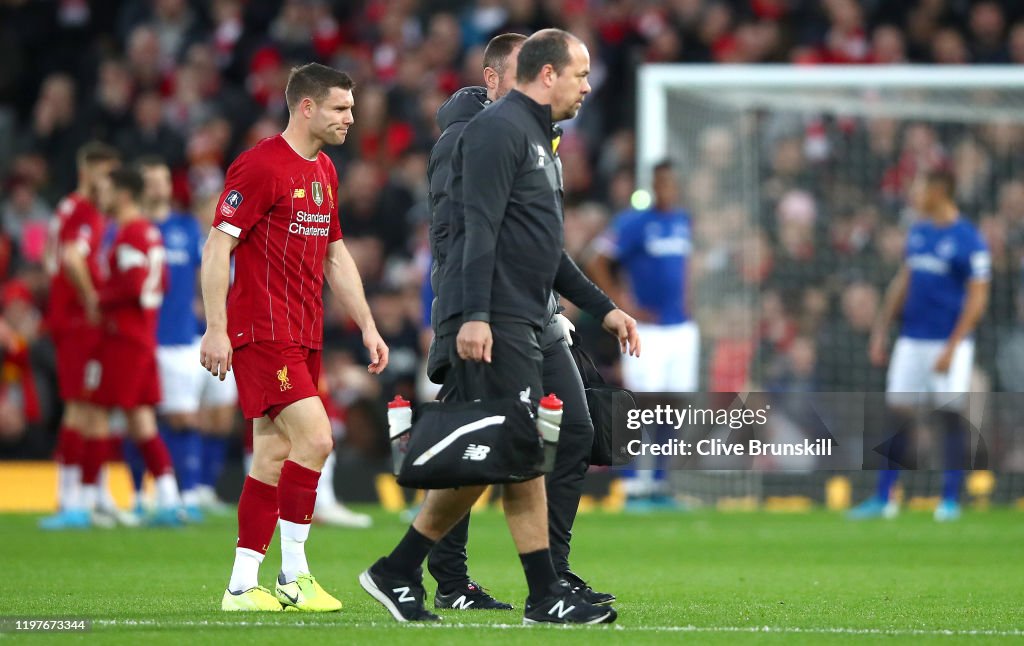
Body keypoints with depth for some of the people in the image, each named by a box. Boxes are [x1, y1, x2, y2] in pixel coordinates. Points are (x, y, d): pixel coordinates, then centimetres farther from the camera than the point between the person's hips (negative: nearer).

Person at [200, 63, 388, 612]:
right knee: (315, 437, -17)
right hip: (262, 333, -9)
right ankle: (293, 574, -9)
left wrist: (367, 326, 19)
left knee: (274, 456, 7)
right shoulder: (260, 166, -11)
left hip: (303, 336, 9)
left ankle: (242, 586, 9)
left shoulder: (324, 171, 16)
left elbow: (336, 256, 24)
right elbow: (217, 247, -14)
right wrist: (215, 329, -18)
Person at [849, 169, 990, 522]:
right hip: (911, 340, 6)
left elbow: (977, 299, -12)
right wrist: (881, 331, 14)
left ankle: (950, 499, 6)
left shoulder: (968, 240, -10)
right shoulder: (918, 233, 11)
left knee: (951, 417, -1)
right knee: (897, 414, 3)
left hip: (948, 342, -6)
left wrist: (952, 348, -16)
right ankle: (883, 498, 7)